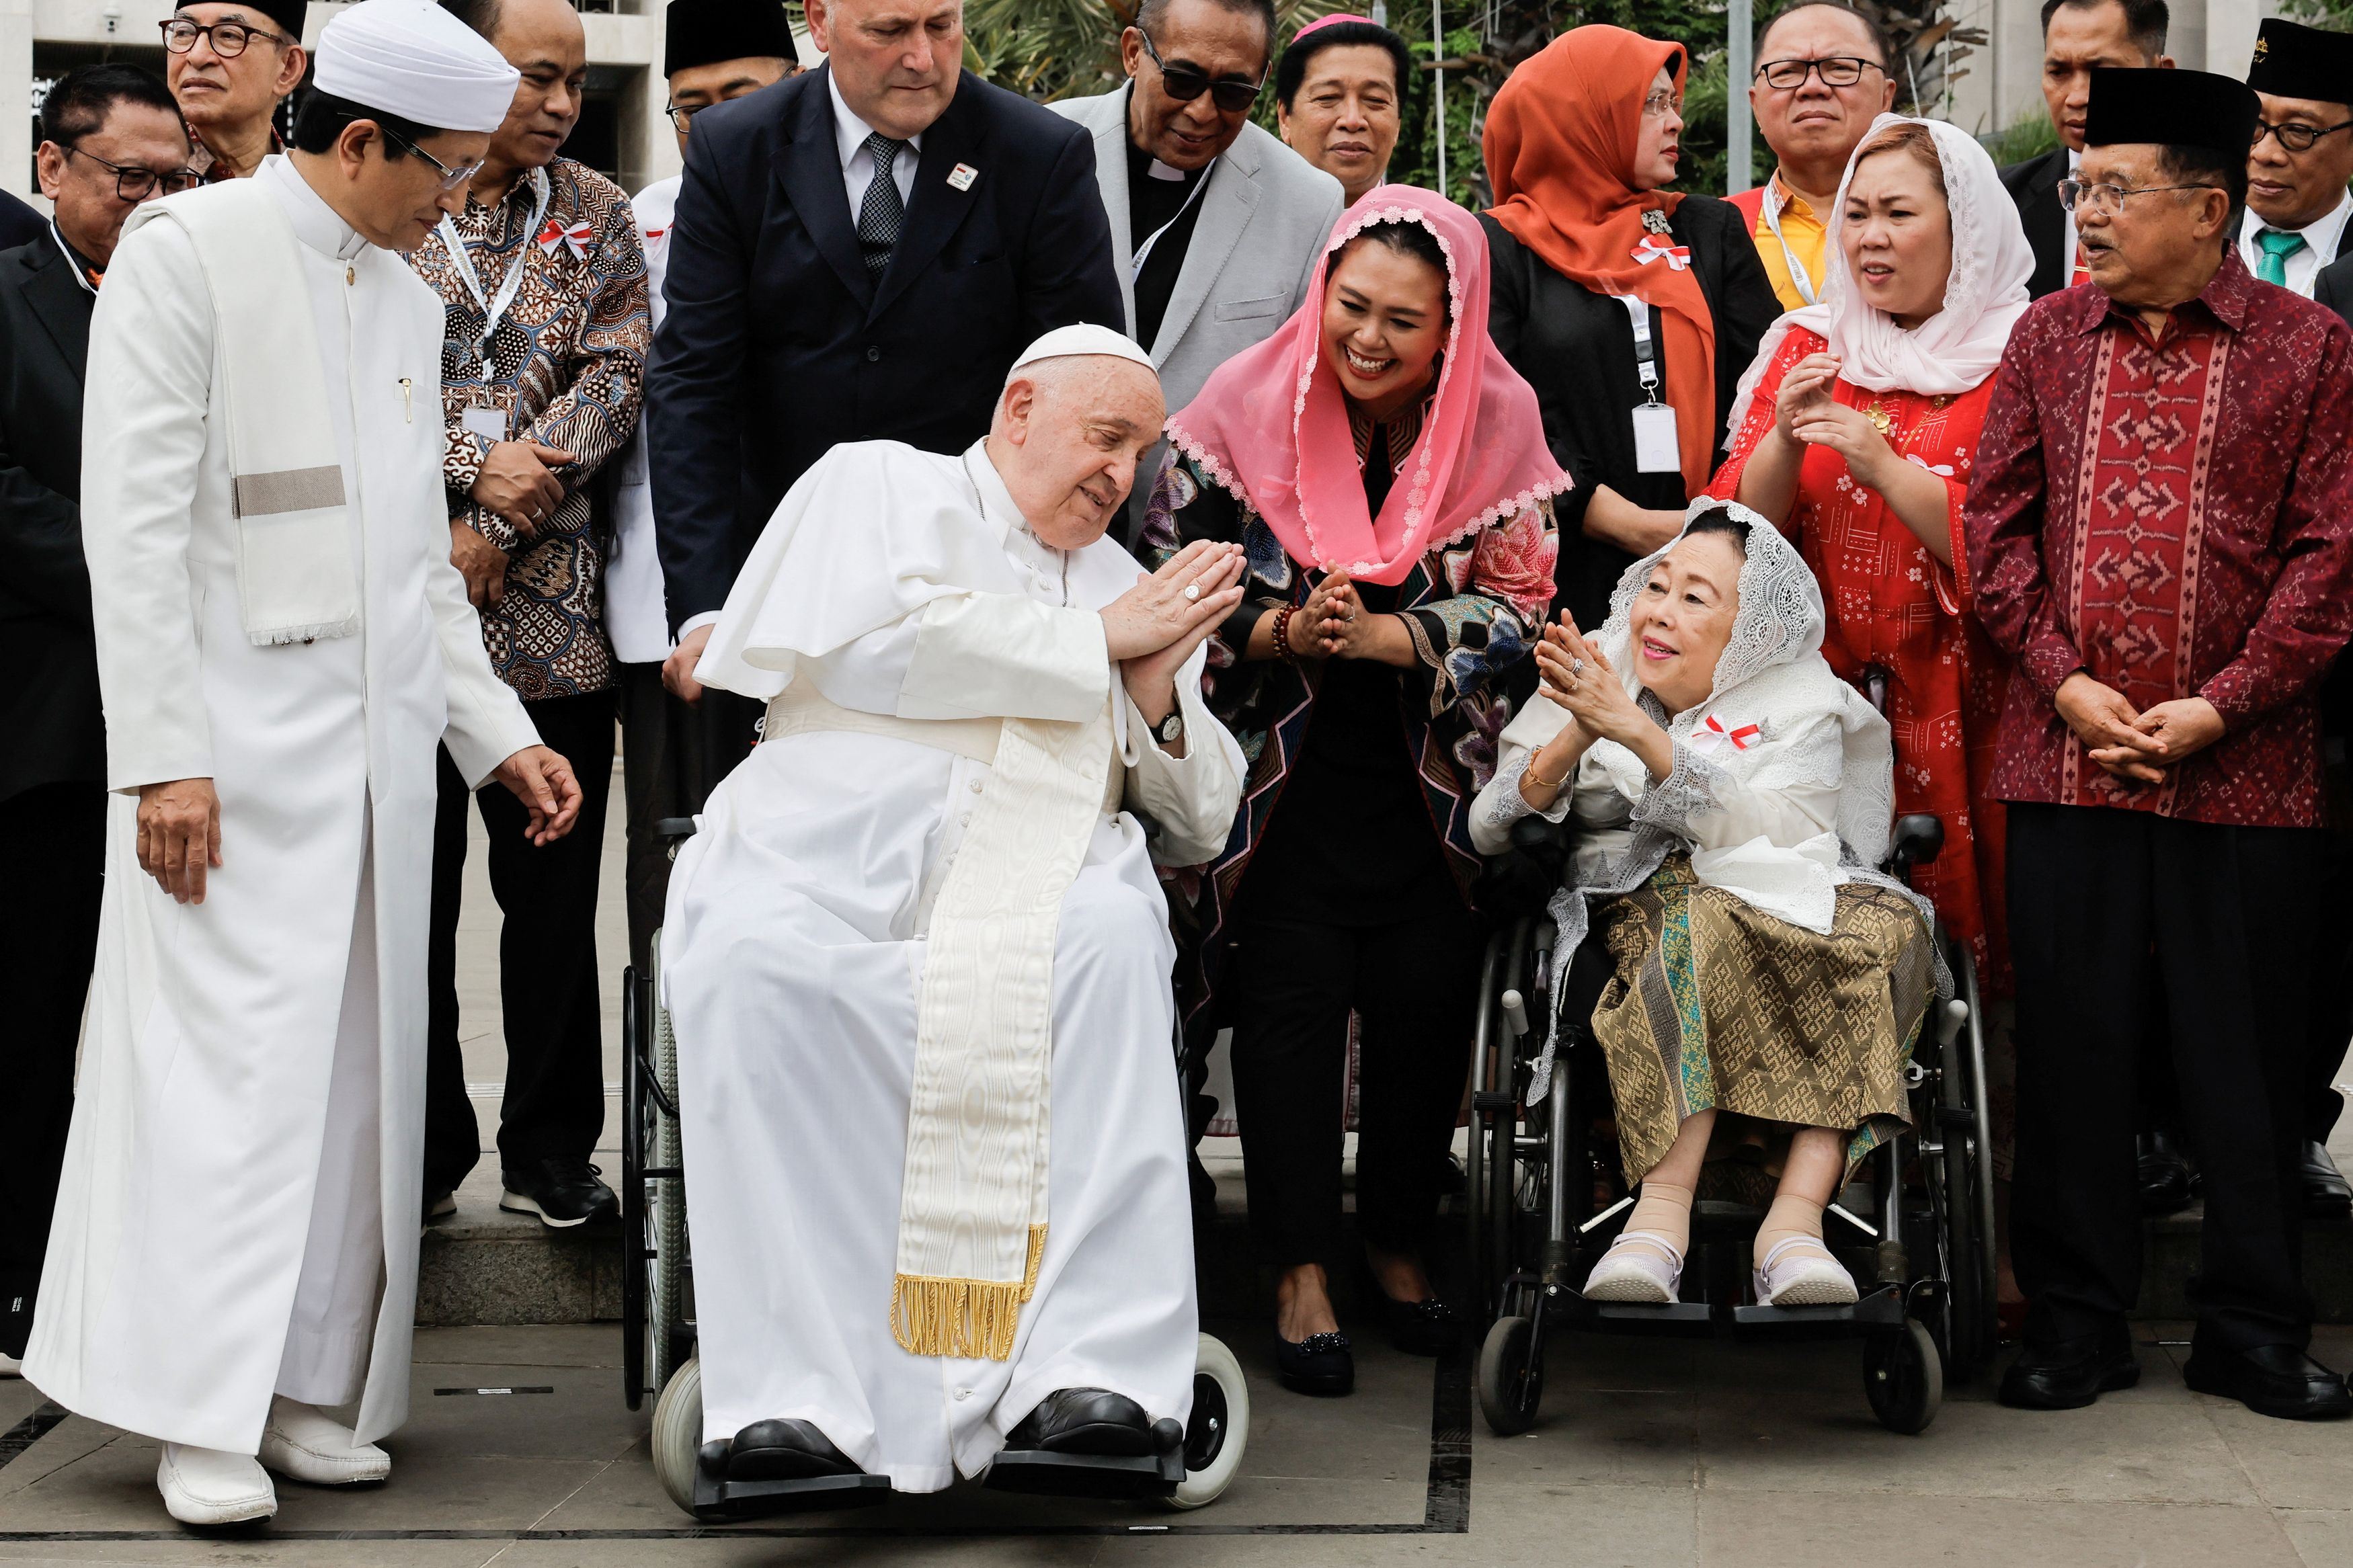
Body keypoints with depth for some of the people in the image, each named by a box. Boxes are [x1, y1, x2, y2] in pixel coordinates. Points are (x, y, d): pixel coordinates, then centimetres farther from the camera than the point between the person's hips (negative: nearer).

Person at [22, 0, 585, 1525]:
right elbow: (136, 519, -11)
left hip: (377, 747, 7)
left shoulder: (406, 303, 17)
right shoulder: (188, 253, -6)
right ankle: (204, 1413, -4)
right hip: (237, 743, -7)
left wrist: (498, 732, 15)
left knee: (355, 1062, 6)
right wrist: (163, 755, -16)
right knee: (235, 1056, -9)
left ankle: (309, 1383, 12)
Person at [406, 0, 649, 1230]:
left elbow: (615, 379, -1)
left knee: (553, 892, 7)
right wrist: (476, 464, -15)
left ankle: (550, 1145, 19)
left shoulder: (597, 217, 8)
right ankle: (423, 1150, 17)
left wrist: (496, 528, -11)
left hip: (548, 610, 2)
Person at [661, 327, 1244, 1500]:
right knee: (754, 958, -36)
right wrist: (1093, 642, 5)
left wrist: (1156, 696, 6)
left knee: (1111, 937, -34)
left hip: (1039, 882, 2)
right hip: (827, 860, -2)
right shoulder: (879, 484, 20)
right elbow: (875, 637, -2)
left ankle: (1090, 1362, -38)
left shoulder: (1130, 588, 30)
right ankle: (789, 1392, -36)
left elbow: (1199, 828, 26)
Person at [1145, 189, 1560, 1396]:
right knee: (1292, 1001, -6)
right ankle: (1300, 1273, 3)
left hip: (1431, 775, 1)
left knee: (1427, 1000, 0)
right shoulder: (1249, 408, -7)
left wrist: (1384, 638, -19)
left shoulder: (1496, 423, -4)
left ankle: (1399, 1243, 21)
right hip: (1281, 764, -1)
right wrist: (1285, 631, -21)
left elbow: (1515, 606, -4)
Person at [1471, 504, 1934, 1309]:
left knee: (1883, 926, -31)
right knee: (1708, 920, -35)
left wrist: (1640, 734, -21)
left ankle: (1796, 1213, -41)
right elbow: (1491, 831, 2)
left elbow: (1773, 835, -13)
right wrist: (1578, 736, -15)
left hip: (1791, 909, 1)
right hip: (1641, 908, -1)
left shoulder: (1801, 701, 7)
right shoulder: (1591, 674, 12)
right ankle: (1662, 1215, -44)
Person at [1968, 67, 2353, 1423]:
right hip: (2066, 763, 2)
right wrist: (2065, 680, -5)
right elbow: (1997, 526, 8)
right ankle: (2078, 1322, 17)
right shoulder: (2048, 342, 9)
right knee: (2073, 1052, 6)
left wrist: (2220, 707, -10)